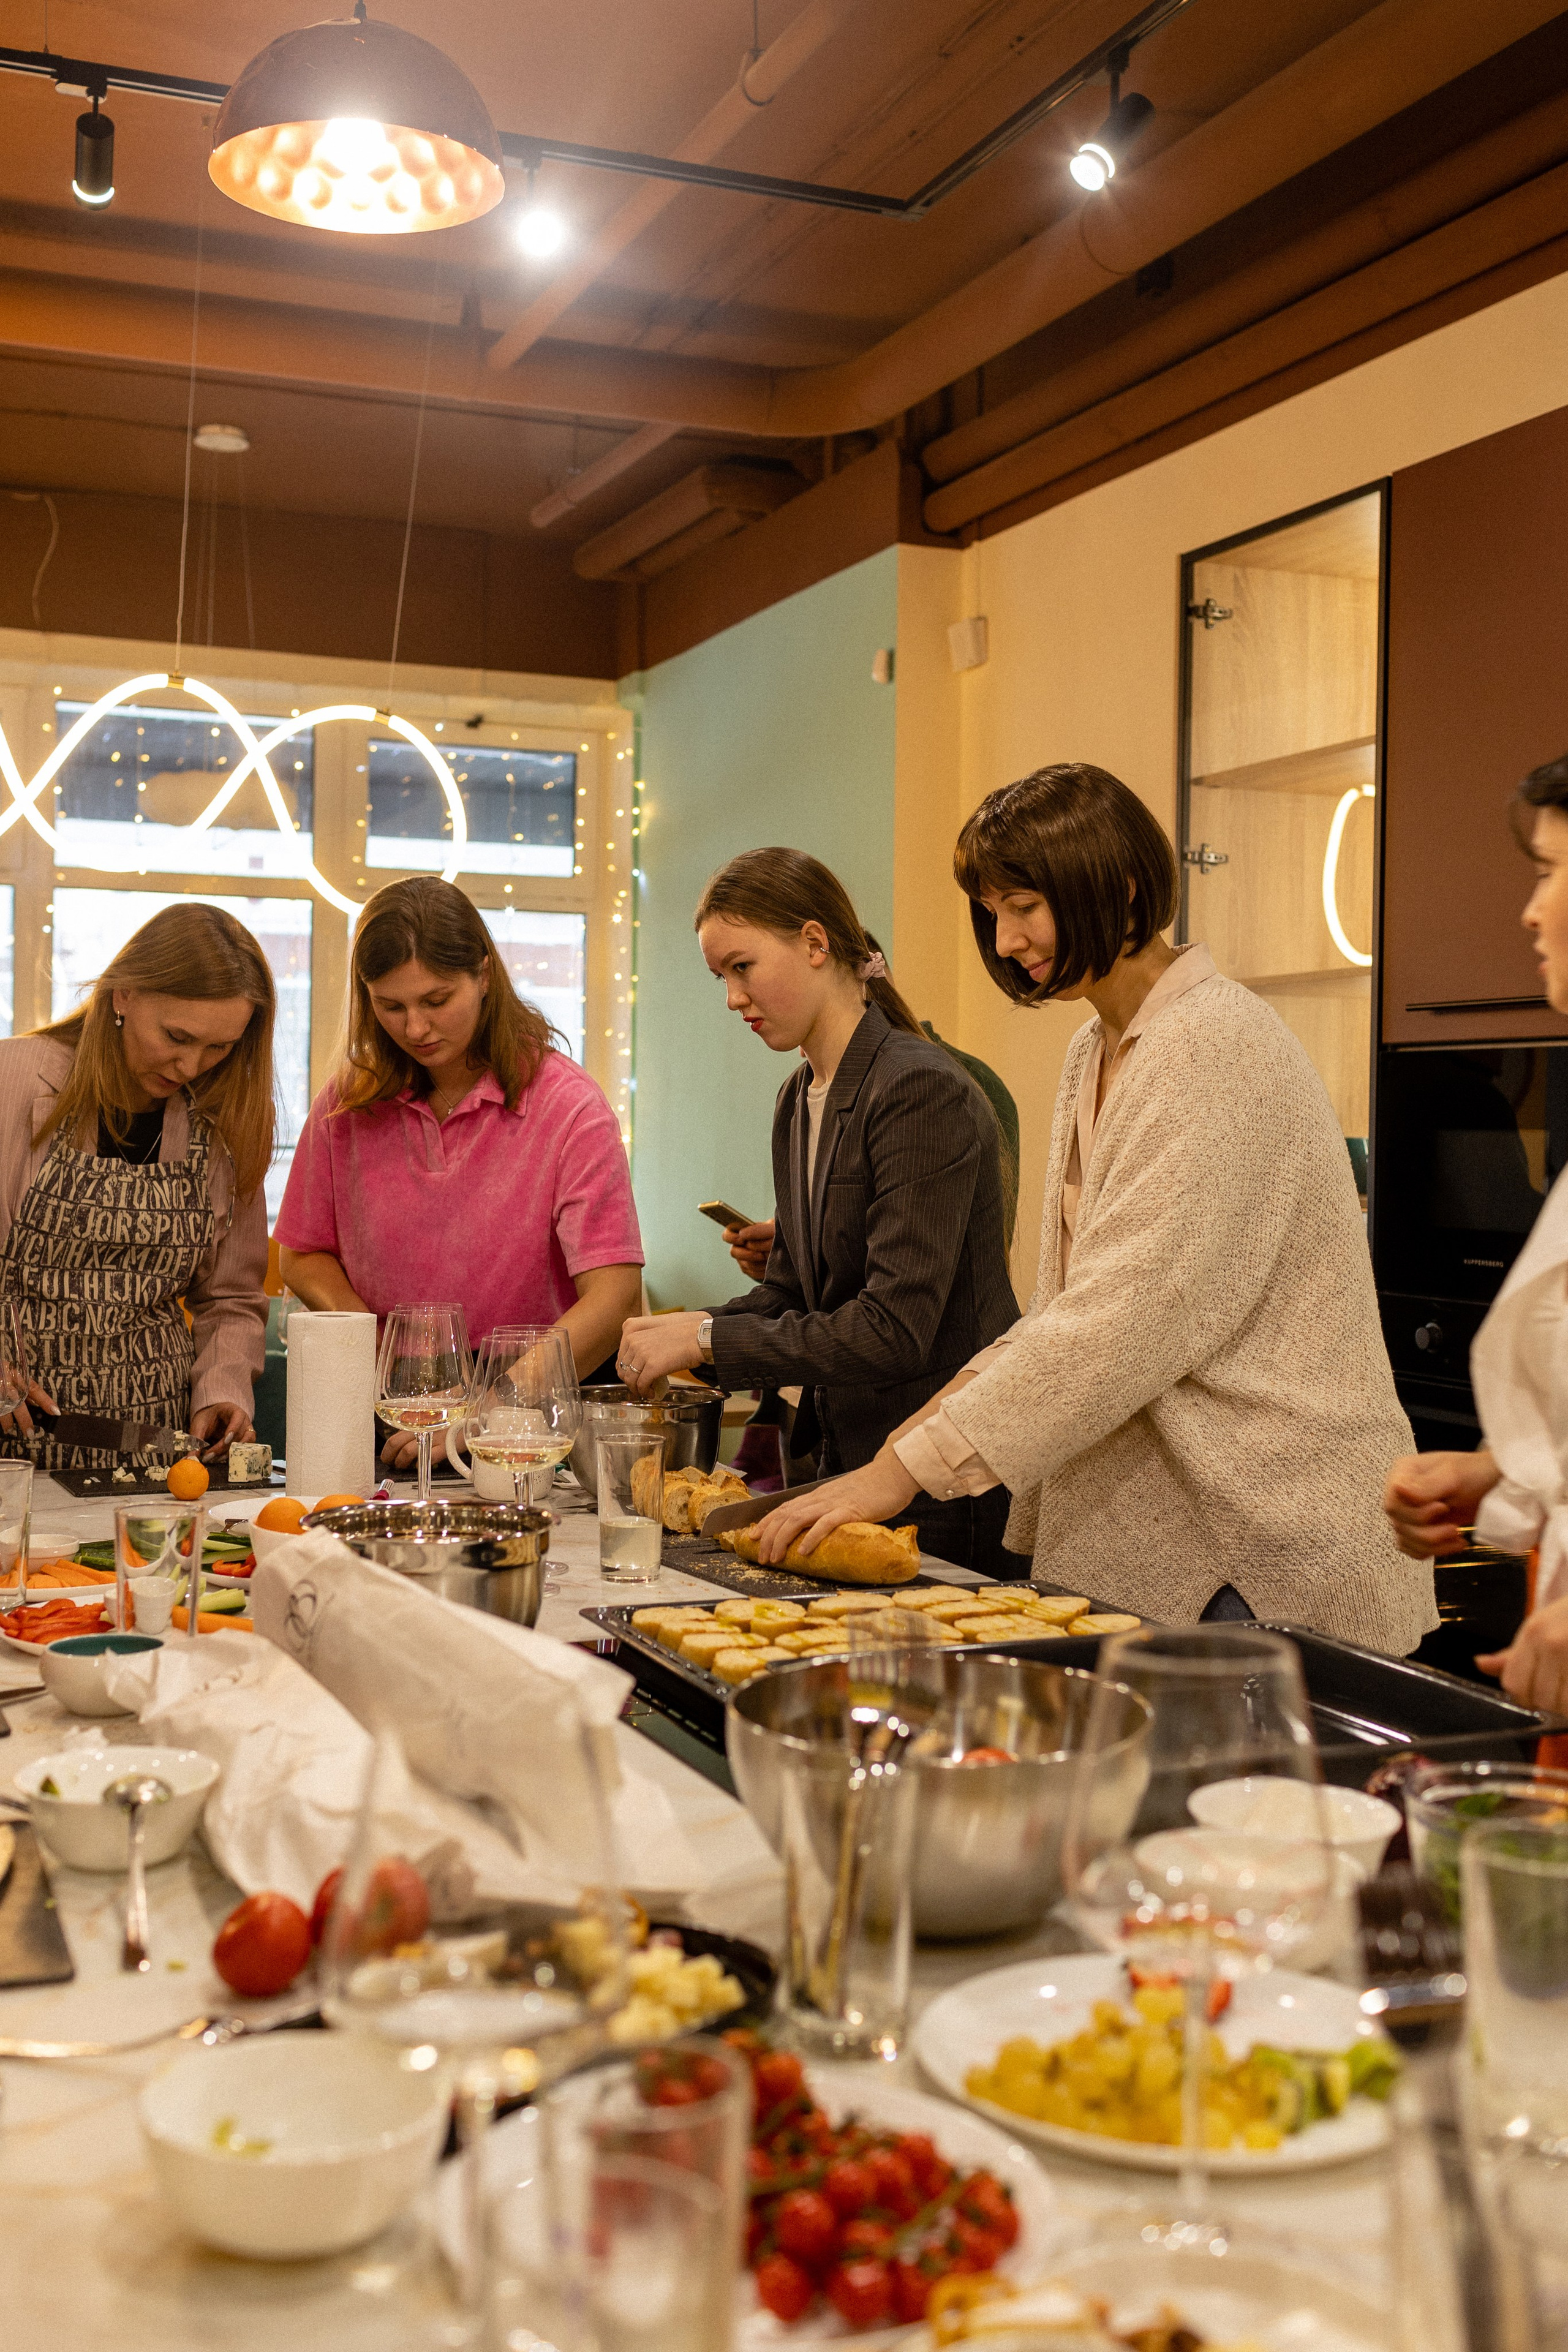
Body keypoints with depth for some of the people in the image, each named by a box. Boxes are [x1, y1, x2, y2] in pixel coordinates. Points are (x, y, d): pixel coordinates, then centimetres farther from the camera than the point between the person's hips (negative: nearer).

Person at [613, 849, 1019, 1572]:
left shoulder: (921, 1091, -18)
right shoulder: (799, 1099, 10)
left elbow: (895, 1329, -24)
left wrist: (708, 1338, -19)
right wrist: (678, 1335, -3)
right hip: (850, 1452, 8)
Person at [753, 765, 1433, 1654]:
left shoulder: (1221, 1045, -16)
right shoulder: (1097, 1054, 13)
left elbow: (1133, 1317, -24)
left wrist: (906, 1468, -22)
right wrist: (936, 1415, 2)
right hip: (1142, 1534, 8)